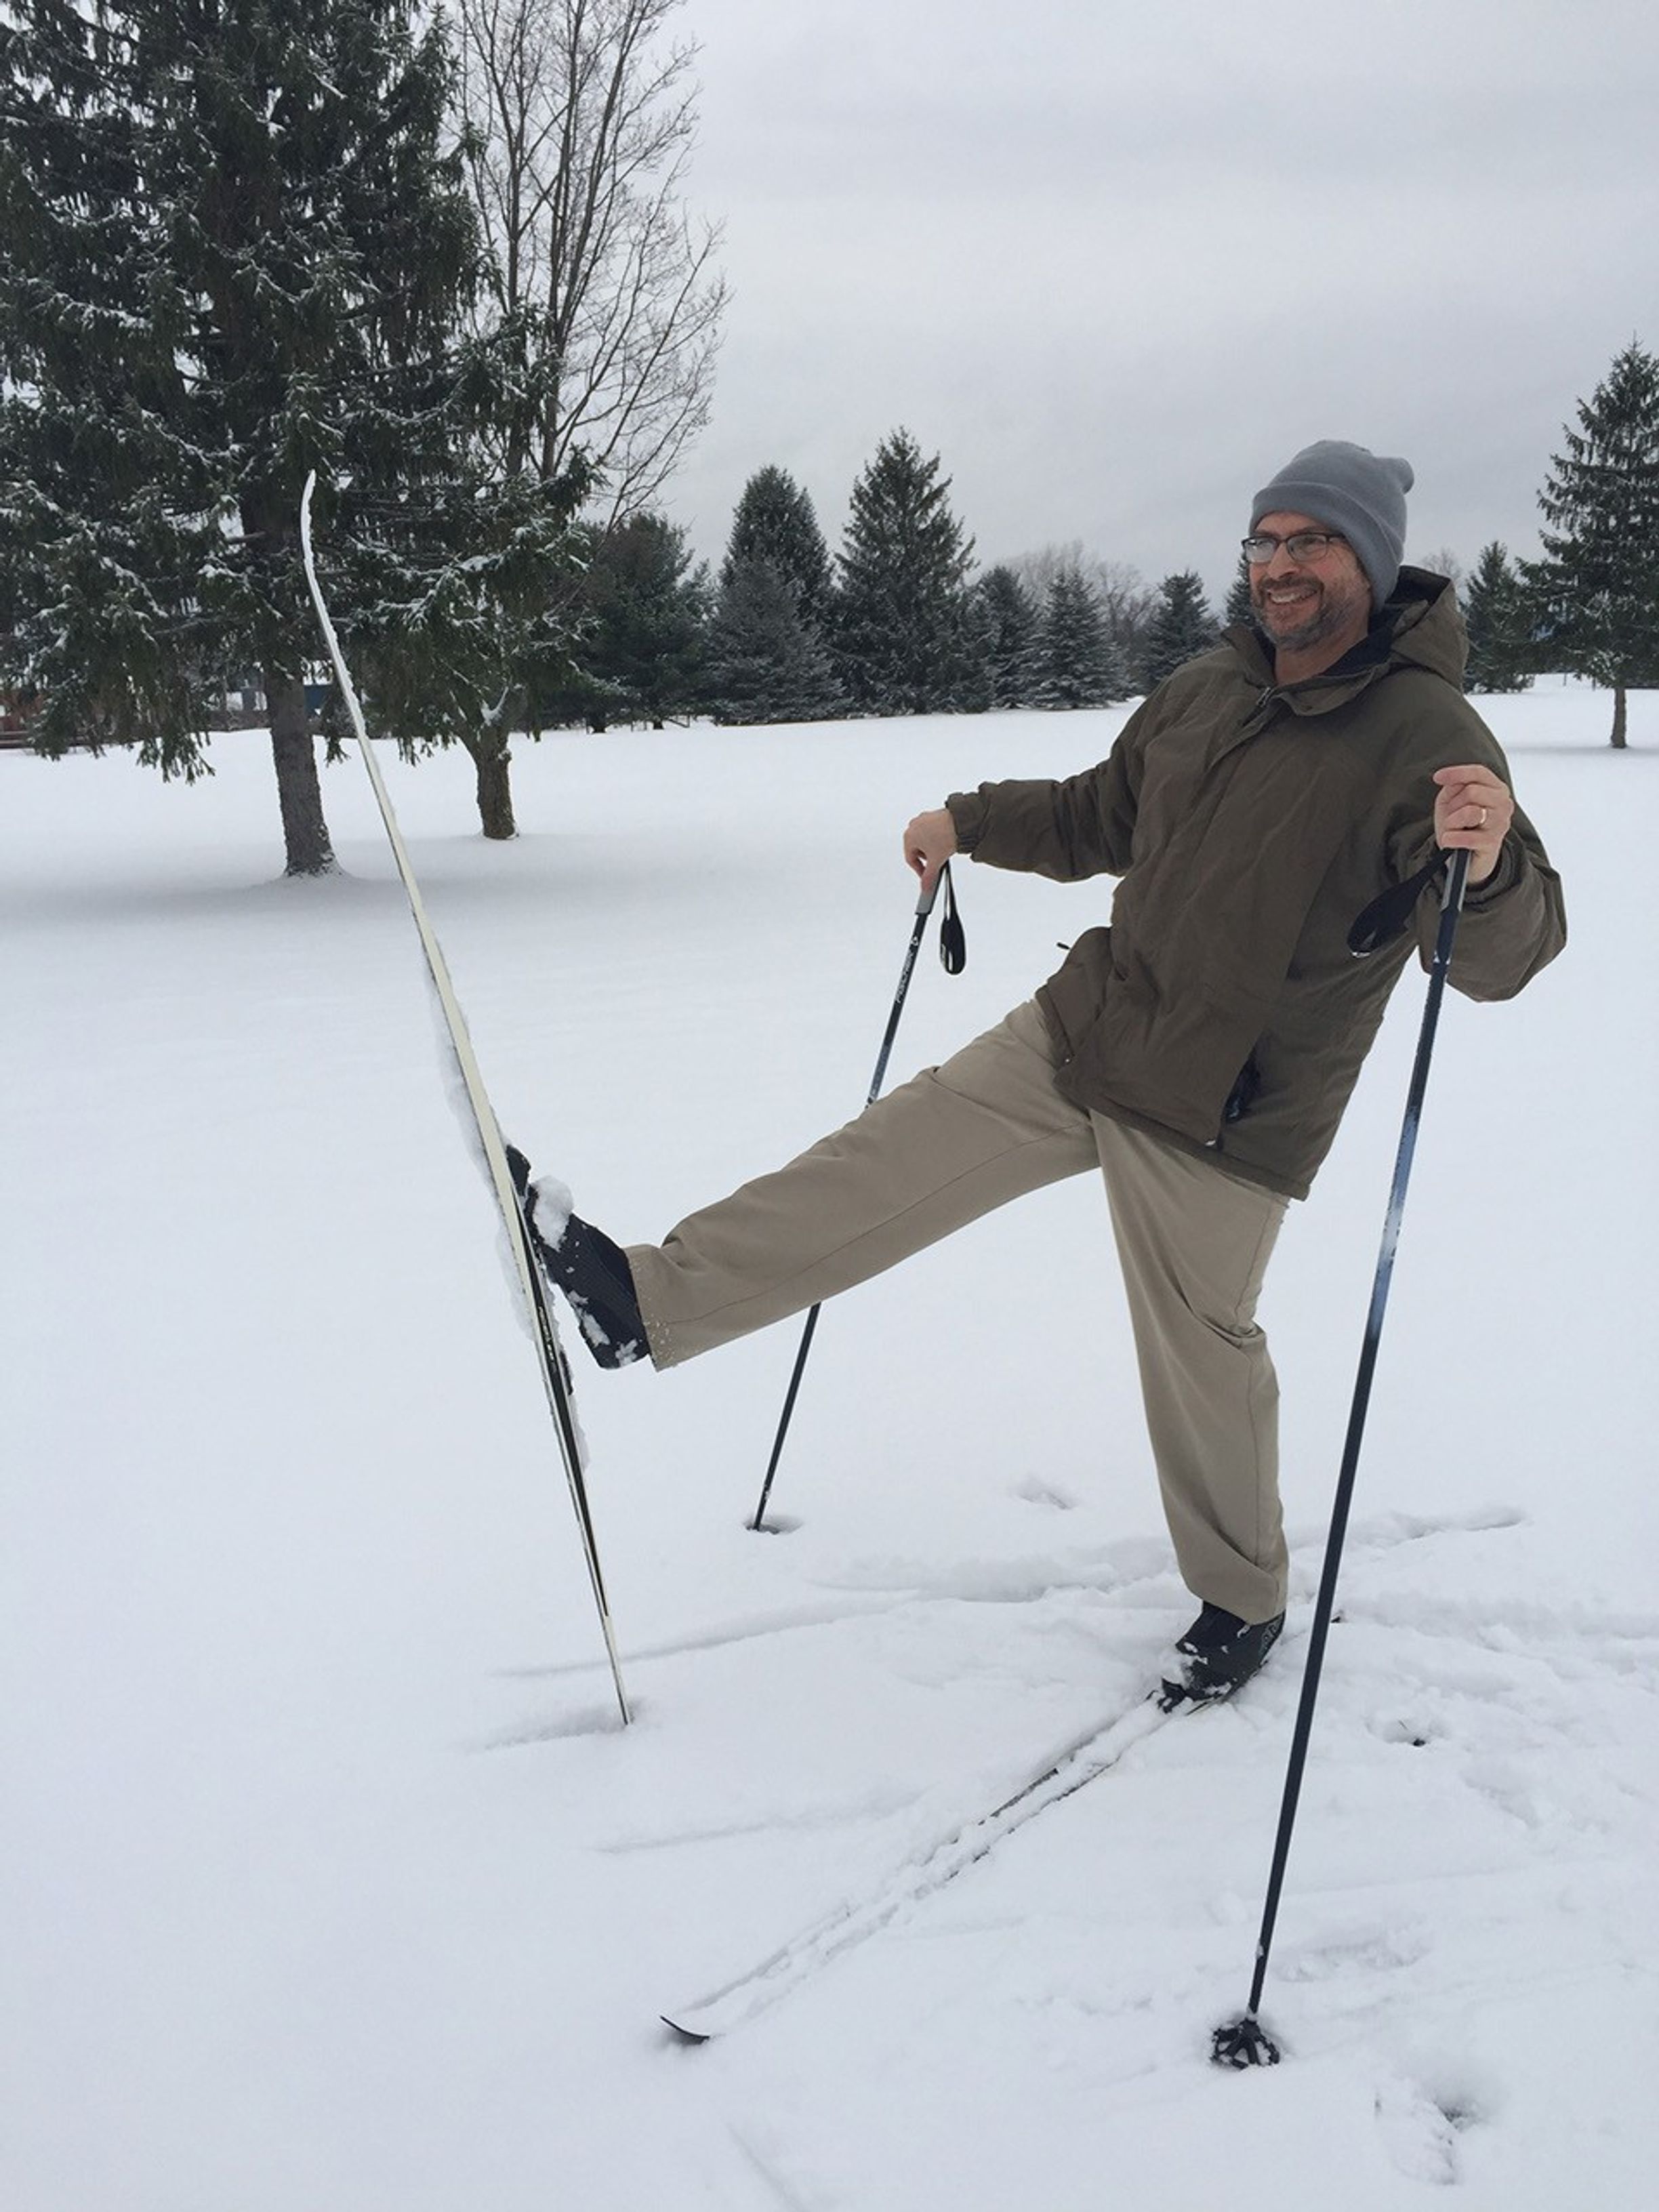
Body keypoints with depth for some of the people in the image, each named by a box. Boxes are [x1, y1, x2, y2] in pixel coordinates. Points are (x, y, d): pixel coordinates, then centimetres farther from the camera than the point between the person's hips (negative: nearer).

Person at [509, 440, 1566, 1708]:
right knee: (898, 1152, -1)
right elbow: (1097, 818, 23)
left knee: (1202, 1351, 5)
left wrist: (1488, 864, -44)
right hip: (1081, 1033, 6)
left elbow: (1503, 957, -24)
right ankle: (648, 1299, 2)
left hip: (1221, 1117, -5)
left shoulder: (1427, 736, -15)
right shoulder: (1205, 693, 5)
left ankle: (1243, 1602, 30)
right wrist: (970, 821, 19)